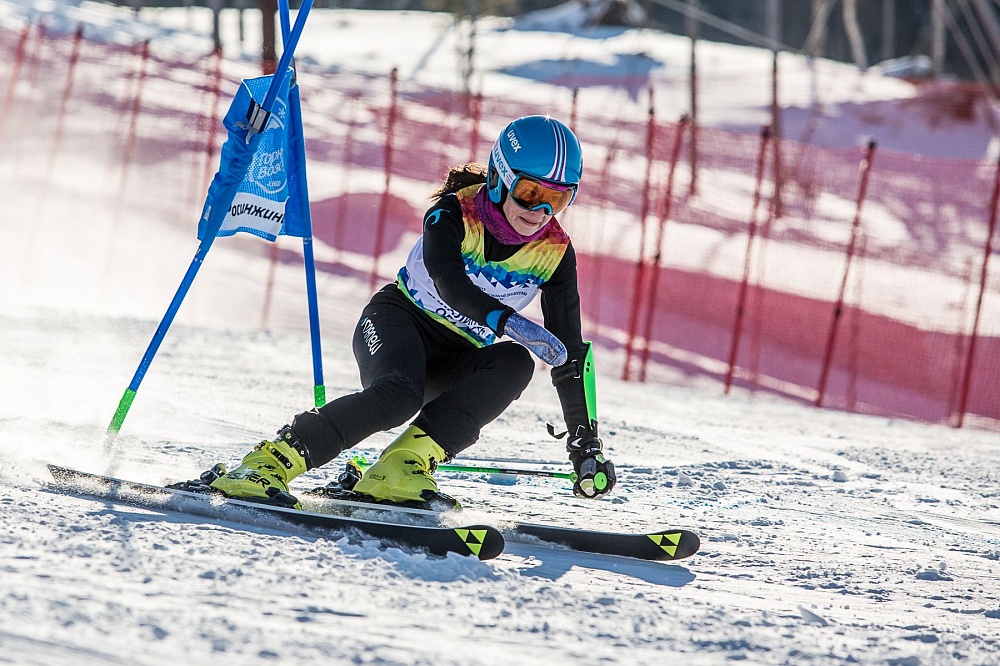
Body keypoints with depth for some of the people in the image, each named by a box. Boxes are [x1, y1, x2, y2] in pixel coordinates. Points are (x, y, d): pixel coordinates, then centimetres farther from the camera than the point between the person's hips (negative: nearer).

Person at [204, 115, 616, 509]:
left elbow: (569, 352, -5)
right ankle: (269, 463, -35)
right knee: (399, 393, -38)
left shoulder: (555, 253, -7)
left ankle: (403, 467, -36)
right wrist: (508, 321, -53)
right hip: (400, 319, -4)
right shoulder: (454, 213, -16)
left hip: (456, 361, 4)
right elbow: (448, 281, -36)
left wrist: (586, 445, -9)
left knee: (515, 363, -30)